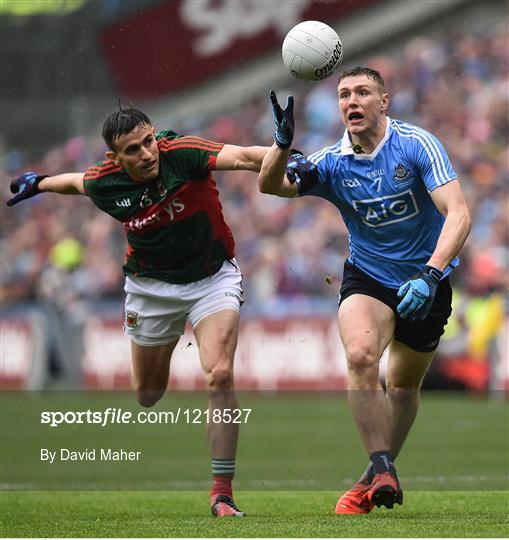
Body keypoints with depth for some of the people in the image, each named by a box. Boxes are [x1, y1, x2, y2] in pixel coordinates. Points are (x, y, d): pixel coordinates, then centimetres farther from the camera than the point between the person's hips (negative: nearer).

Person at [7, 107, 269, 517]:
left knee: (220, 375, -22)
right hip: (151, 285, 3)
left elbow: (242, 157, -42)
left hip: (212, 278, -3)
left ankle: (223, 492, -17)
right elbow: (77, 182, 10)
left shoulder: (183, 154, -26)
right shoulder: (105, 183, -15)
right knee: (147, 393, 14)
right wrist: (38, 184, 29)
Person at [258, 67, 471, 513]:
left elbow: (458, 213, -26)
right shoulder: (333, 162, -8)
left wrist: (430, 275, -39)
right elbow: (270, 186, -20)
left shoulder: (417, 145, -18)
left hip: (426, 282, -1)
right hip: (368, 277, 1)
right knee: (360, 354, -27)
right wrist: (283, 143, -40)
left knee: (404, 385, 11)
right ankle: (381, 471, -24)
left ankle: (381, 473, 34)